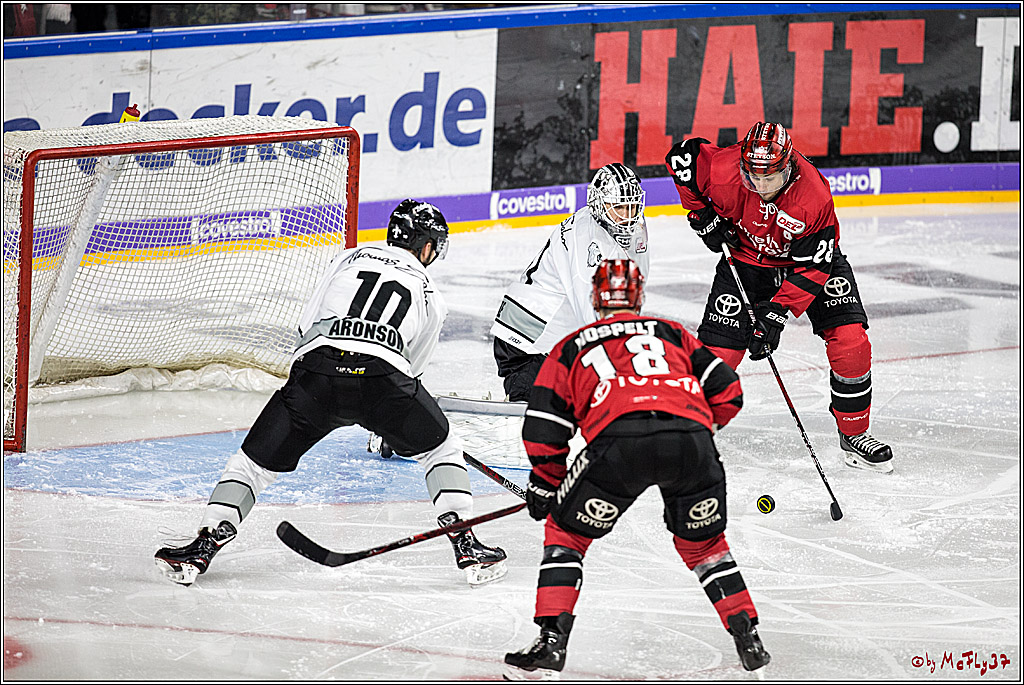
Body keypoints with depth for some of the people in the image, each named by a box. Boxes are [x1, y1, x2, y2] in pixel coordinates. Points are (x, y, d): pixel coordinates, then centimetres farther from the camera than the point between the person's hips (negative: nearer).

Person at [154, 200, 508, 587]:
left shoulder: (349, 259, 27)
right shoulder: (430, 297, 26)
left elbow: (306, 326, 22)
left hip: (317, 368, 1)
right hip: (383, 375, -1)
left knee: (255, 461, 14)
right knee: (441, 449, 24)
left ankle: (205, 544, 1)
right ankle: (466, 546, 13)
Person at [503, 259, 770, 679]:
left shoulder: (572, 347, 29)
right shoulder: (672, 334, 33)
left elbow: (543, 430, 21)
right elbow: (728, 393, 24)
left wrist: (545, 485, 35)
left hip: (619, 439, -2)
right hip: (691, 439, 2)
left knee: (566, 532, 18)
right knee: (703, 543, 26)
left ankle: (551, 642, 7)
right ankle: (749, 640, 20)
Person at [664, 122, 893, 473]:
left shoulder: (815, 198, -34)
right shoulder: (724, 169, -30)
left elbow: (811, 268, -27)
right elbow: (681, 155, -10)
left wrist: (778, 312, -32)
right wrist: (701, 214, -11)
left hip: (809, 258, -1)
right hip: (745, 256, 1)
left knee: (850, 340, -14)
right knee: (719, 349, -8)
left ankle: (854, 435, 3)